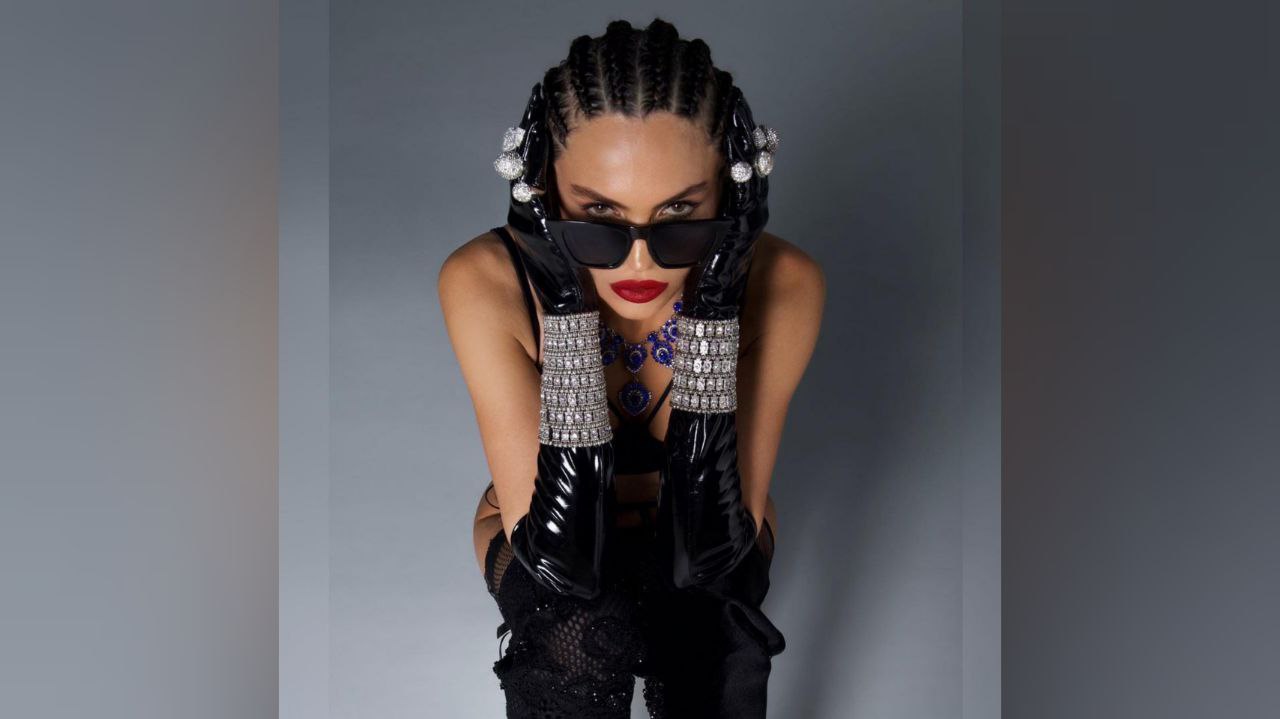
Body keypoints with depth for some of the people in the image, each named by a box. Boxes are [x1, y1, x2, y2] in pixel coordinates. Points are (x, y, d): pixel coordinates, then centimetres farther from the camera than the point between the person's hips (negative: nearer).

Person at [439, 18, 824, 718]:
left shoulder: (782, 285, -27)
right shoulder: (486, 283, -28)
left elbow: (712, 553, -28)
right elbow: (556, 561, -31)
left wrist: (715, 309, -36)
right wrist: (567, 308, -38)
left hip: (710, 536, 1)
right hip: (549, 531, -1)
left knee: (710, 617, -29)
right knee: (581, 631, -31)